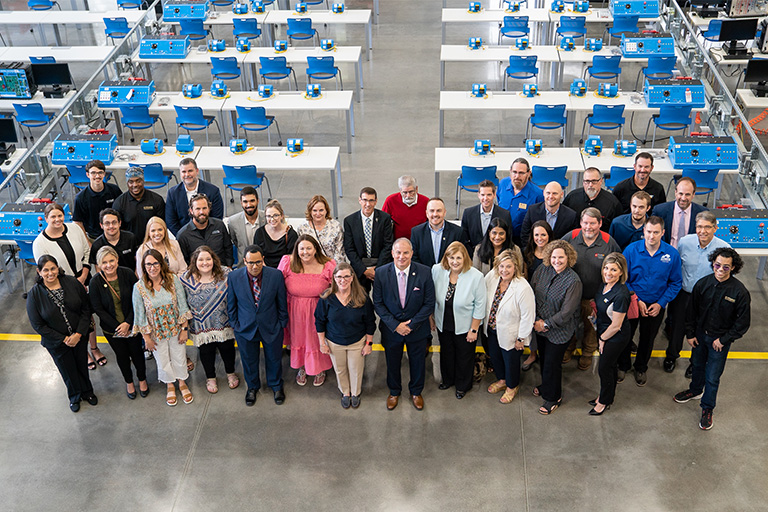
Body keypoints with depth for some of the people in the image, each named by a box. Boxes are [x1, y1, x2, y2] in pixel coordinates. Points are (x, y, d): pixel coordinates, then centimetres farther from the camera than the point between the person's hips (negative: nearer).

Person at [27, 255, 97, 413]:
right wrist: (63, 339, -16)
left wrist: (79, 334, -16)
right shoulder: (34, 294, -18)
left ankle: (87, 392, 48)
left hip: (79, 337, 1)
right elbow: (38, 325, -14)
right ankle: (74, 396, 46)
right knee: (68, 370, 18)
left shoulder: (72, 283, -14)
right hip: (56, 343, -1)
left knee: (82, 365, 20)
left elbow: (86, 308, -8)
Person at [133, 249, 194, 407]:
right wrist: (146, 337, -5)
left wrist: (184, 329, -8)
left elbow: (183, 305, -9)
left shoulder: (173, 279, -16)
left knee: (179, 358, 17)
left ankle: (182, 383, 44)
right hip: (156, 333, 0)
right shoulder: (139, 287, -17)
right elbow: (140, 315, -9)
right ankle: (170, 386, 44)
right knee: (163, 361, 18)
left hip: (176, 328, 0)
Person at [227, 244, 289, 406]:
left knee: (274, 358, 19)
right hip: (245, 328, 0)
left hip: (271, 327, 0)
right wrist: (234, 324, 0)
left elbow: (282, 302, -5)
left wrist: (282, 323, 0)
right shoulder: (234, 276, -16)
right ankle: (252, 387, 47)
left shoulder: (275, 275, -17)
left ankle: (276, 385, 47)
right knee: (248, 360, 20)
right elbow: (231, 304, -2)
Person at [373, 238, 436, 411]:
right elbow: (378, 303, -9)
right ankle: (394, 392, 47)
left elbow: (429, 304, -12)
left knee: (418, 362, 19)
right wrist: (395, 325, -16)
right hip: (391, 329, 0)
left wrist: (411, 324, -17)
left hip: (417, 329, 0)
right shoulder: (381, 273, -14)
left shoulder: (424, 272, -16)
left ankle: (416, 392, 46)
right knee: (392, 363, 19)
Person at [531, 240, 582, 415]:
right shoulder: (542, 270, -7)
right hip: (540, 326, 5)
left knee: (552, 363, 5)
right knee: (543, 359, 22)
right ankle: (546, 386, 47)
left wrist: (545, 324, -16)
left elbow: (566, 313, -21)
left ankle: (553, 397, 27)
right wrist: (536, 320, -10)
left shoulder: (573, 281, -22)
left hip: (560, 330, -5)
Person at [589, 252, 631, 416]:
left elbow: (616, 325, -24)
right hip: (603, 332, 7)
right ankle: (607, 396, 43)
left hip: (616, 338, -7)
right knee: (610, 366, 24)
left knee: (605, 368, 10)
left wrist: (602, 339, -11)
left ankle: (605, 402, 32)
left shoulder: (620, 294, -33)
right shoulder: (605, 285, -7)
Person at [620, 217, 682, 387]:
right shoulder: (631, 250, -17)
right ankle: (623, 366, 41)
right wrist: (636, 300, -14)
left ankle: (641, 368, 44)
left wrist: (661, 303, -12)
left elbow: (675, 283, -4)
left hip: (656, 305, 1)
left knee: (647, 339, 19)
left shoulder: (672, 254, -14)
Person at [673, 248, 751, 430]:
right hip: (699, 334, 4)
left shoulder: (740, 292, -21)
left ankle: (707, 408, 25)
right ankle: (695, 390, 52)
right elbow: (691, 310, 2)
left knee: (712, 377, 5)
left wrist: (724, 340, -11)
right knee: (698, 366, 25)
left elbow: (743, 322, -12)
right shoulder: (703, 283, -12)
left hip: (720, 340, -3)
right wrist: (690, 333, 3)